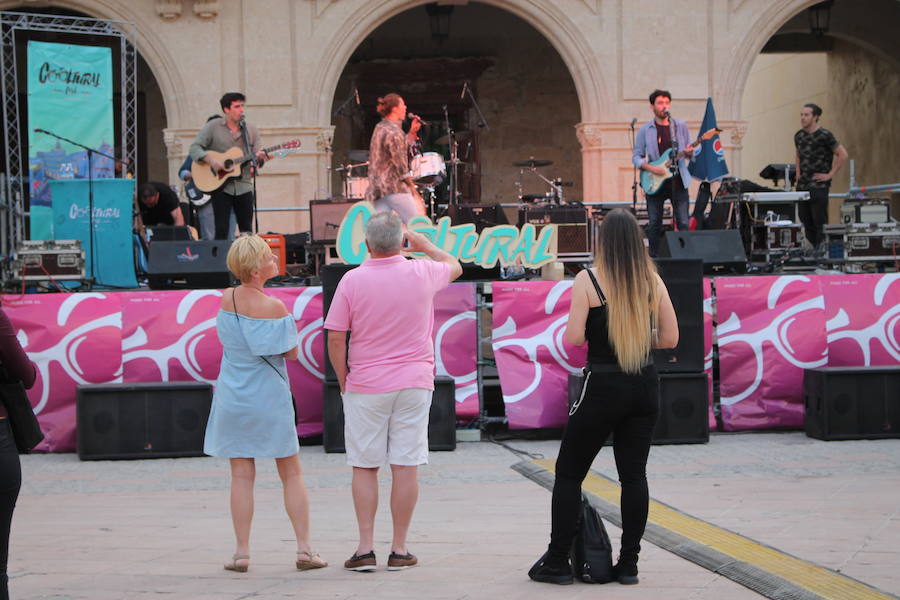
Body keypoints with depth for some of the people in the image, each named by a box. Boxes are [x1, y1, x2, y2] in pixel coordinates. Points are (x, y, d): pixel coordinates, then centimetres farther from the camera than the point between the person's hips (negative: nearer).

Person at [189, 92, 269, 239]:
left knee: (246, 230, 3)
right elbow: (194, 148, -3)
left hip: (243, 187, 3)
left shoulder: (250, 130, 9)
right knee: (221, 231, -7)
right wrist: (212, 161, -19)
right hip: (221, 187, -3)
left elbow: (258, 154, 7)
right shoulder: (213, 127, 1)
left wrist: (260, 157, -17)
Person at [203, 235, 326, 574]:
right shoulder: (273, 308, -17)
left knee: (242, 475, 5)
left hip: (233, 396, 4)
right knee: (291, 474, 7)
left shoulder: (226, 300, -2)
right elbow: (292, 354, -8)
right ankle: (304, 548, 4)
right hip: (269, 397, -3)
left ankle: (242, 552, 1)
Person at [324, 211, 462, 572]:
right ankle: (399, 549, 6)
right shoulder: (422, 273, -2)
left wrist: (343, 379, 7)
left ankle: (365, 548, 2)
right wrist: (424, 244, 33)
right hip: (414, 383, 1)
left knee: (364, 467, 6)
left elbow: (335, 338, -6)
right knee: (405, 466, 3)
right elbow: (454, 266, 21)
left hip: (366, 385, -1)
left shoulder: (353, 280, -7)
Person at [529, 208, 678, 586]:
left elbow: (574, 338, -16)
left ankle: (557, 563, 8)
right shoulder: (652, 281, 1)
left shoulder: (588, 280, -11)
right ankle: (628, 564, 10)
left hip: (602, 388, -4)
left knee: (569, 473, 8)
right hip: (644, 387, 4)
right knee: (633, 475, 10)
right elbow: (670, 338, 4)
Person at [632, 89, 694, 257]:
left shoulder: (681, 126, 7)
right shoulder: (645, 130, 4)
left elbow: (689, 153, 12)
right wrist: (650, 168, -13)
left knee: (683, 223, -5)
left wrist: (689, 153, -12)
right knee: (654, 224, 1)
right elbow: (636, 156, 4)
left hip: (678, 181, 0)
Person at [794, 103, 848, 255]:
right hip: (802, 185, 7)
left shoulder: (824, 135, -9)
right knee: (806, 221, 8)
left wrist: (830, 174, -11)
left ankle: (822, 250, -3)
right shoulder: (799, 136, 12)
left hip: (819, 185, -7)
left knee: (819, 221, -7)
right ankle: (815, 248, 17)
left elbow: (843, 155, -10)